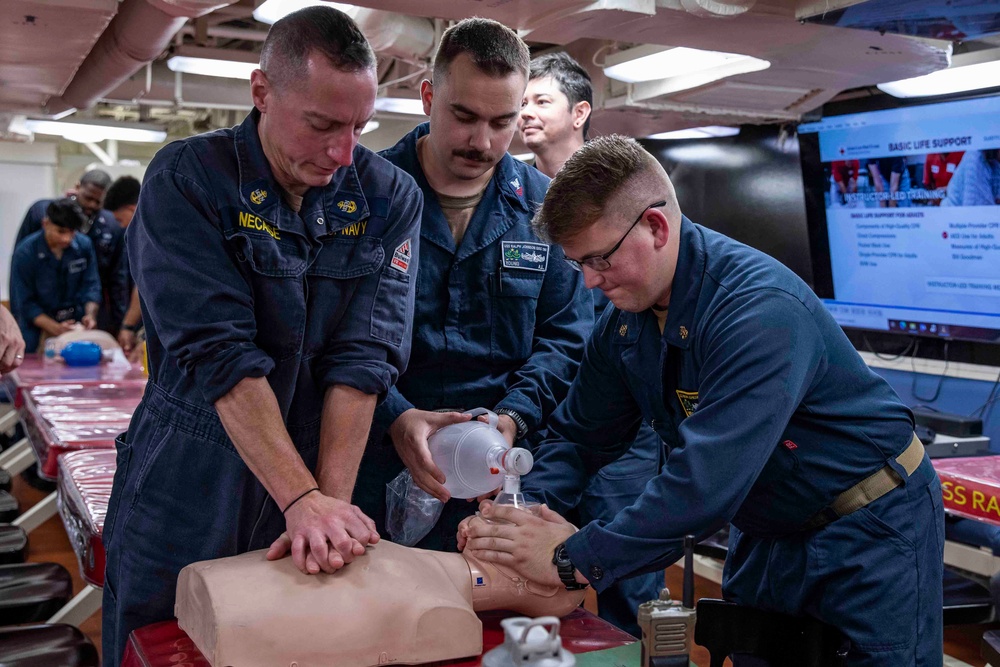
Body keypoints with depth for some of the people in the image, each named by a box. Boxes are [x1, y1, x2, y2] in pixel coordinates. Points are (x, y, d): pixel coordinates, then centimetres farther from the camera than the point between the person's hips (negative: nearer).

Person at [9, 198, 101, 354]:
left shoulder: (84, 245, -9)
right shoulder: (24, 254, -15)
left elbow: (91, 285, -1)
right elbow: (25, 303, -12)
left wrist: (90, 314, -19)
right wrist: (56, 328, -22)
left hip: (76, 327, 2)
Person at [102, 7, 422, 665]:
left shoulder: (390, 198, -5)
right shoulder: (186, 179, -12)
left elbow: (364, 358, -11)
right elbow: (218, 353, -20)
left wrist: (333, 503, -19)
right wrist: (304, 498, -26)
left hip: (320, 487, 2)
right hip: (185, 503, -1)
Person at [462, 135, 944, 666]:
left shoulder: (761, 310, -32)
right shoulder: (626, 317, -5)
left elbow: (708, 478, -39)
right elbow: (578, 435, 2)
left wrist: (576, 558, -35)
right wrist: (522, 513, -17)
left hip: (871, 525, -7)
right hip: (765, 533, 7)